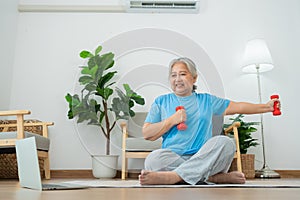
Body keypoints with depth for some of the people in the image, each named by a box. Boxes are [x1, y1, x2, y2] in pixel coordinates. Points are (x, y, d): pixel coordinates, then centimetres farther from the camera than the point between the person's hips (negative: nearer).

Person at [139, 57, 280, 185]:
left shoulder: (207, 100, 19)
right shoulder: (161, 101, 14)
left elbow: (238, 107, 19)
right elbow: (146, 134, 6)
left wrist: (267, 106, 12)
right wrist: (172, 120, -5)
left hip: (203, 158, 1)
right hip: (172, 157, -1)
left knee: (225, 142, -27)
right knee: (153, 159, -32)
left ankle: (172, 176, -35)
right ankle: (212, 177, -25)